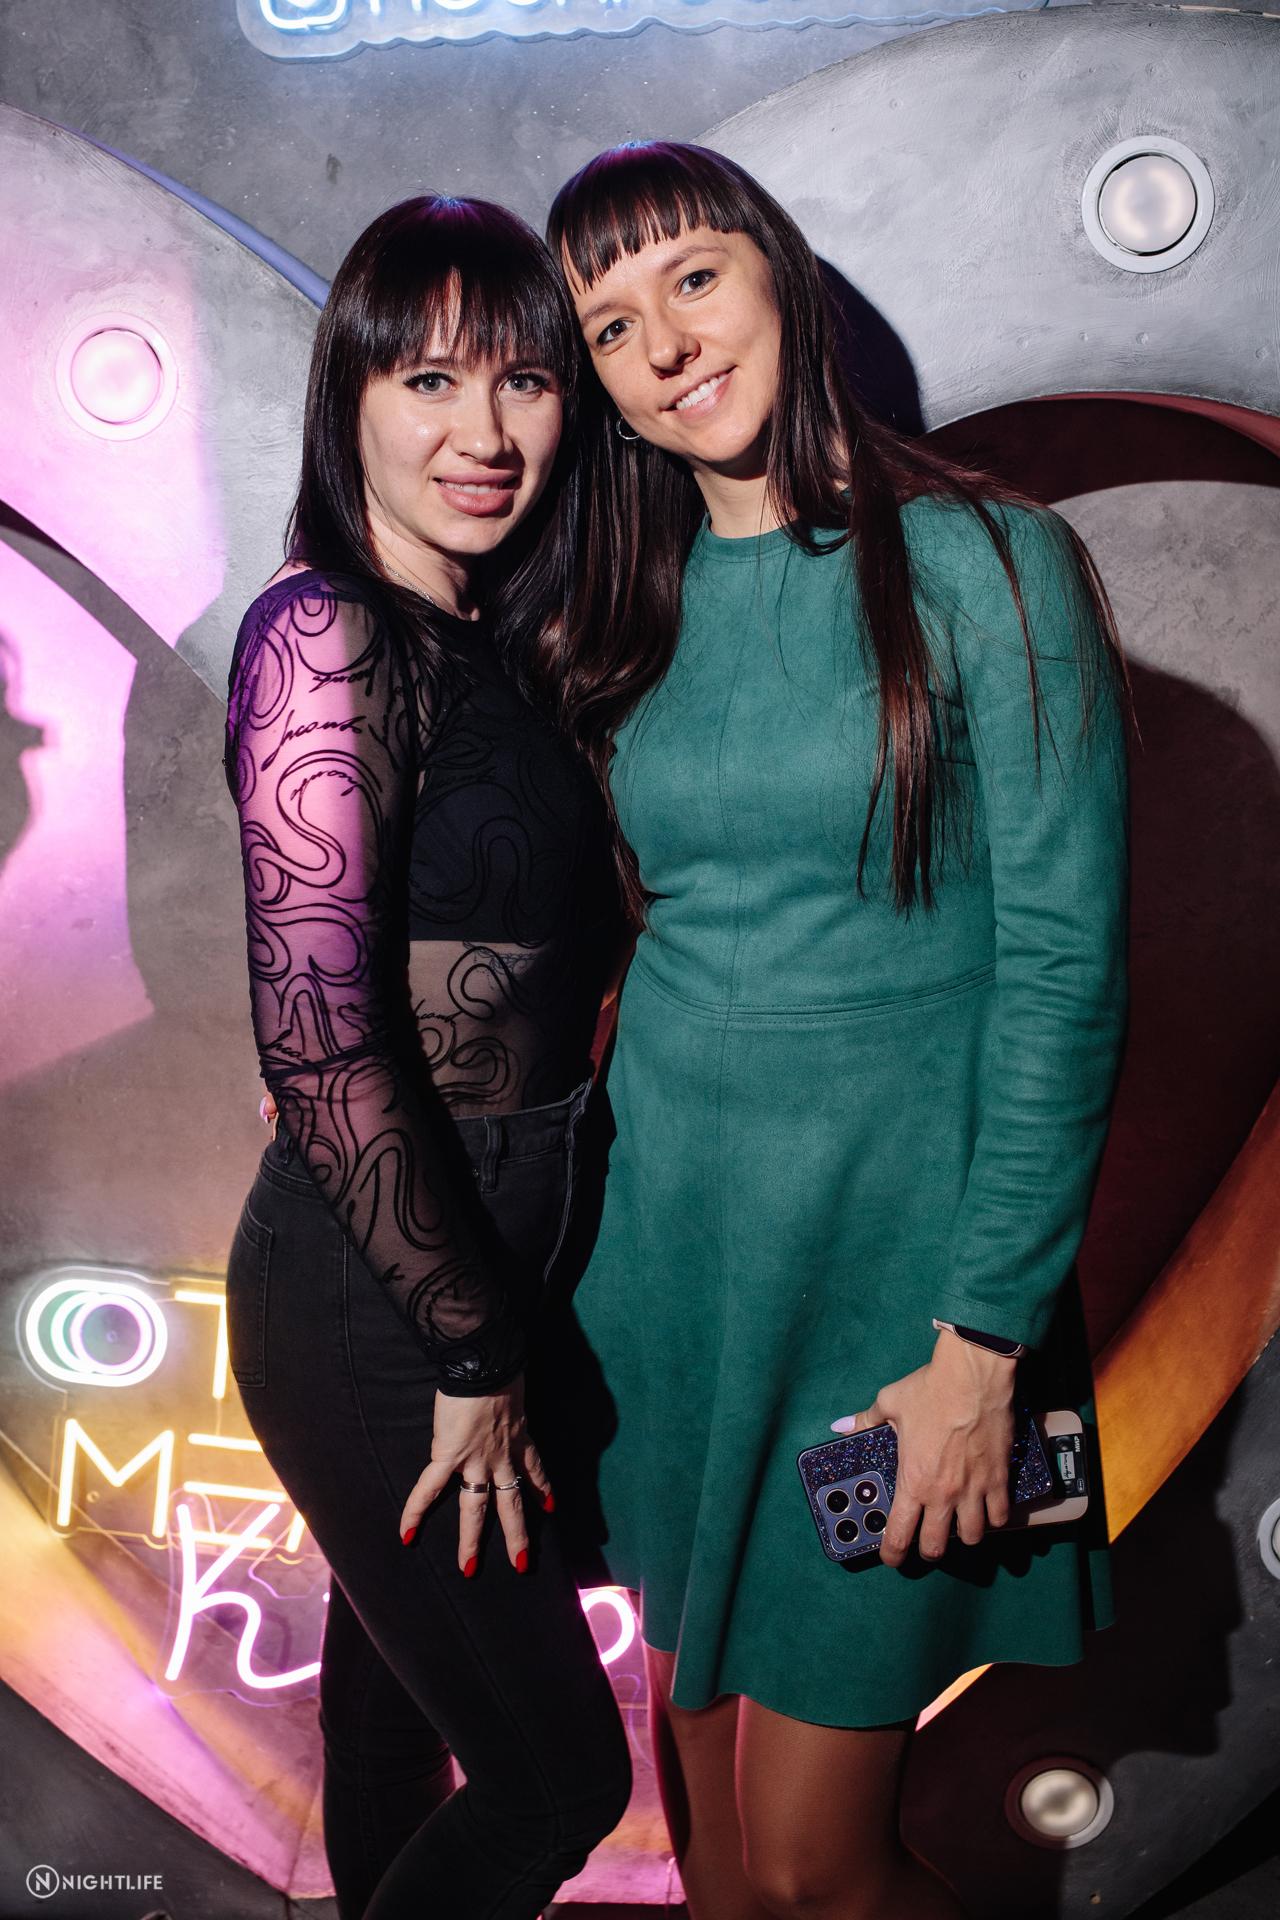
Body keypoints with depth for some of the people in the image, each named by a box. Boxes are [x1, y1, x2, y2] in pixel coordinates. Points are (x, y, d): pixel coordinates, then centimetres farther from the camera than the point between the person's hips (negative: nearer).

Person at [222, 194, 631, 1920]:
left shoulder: (488, 643, 8)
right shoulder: (327, 638, -18)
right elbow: (320, 1040, -24)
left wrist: (499, 1320, 7)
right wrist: (474, 1348, -16)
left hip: (477, 1276, 8)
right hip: (368, 1306, -8)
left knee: (405, 1680, 26)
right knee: (556, 1772, 6)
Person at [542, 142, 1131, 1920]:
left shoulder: (986, 564, -8)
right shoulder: (631, 609, 7)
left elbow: (1065, 966, -11)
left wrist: (985, 1340, -14)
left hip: (895, 1239, -4)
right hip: (668, 1224, 5)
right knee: (699, 1726, 19)